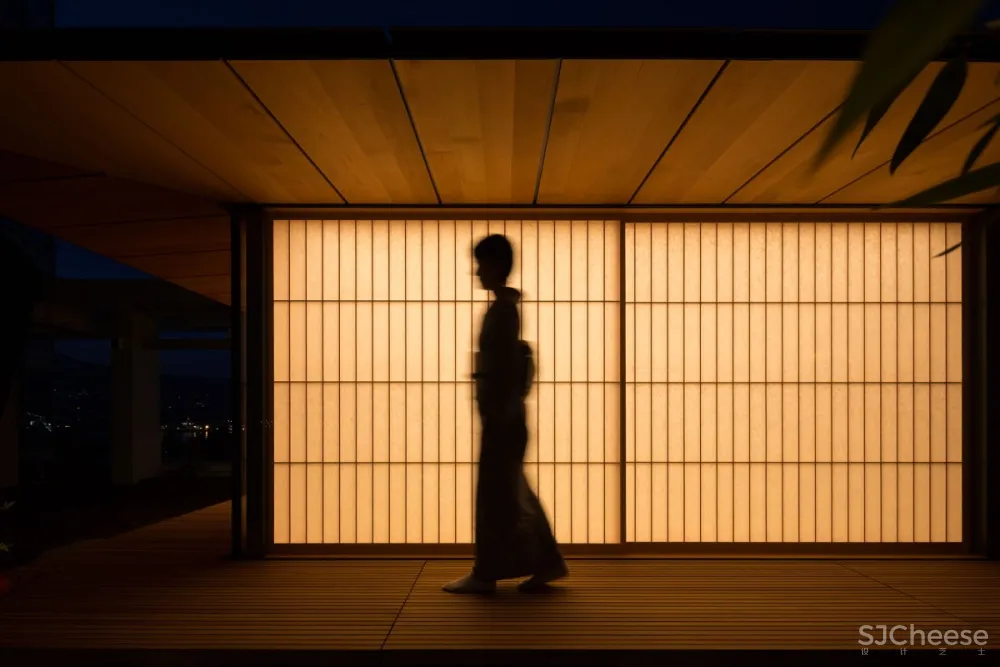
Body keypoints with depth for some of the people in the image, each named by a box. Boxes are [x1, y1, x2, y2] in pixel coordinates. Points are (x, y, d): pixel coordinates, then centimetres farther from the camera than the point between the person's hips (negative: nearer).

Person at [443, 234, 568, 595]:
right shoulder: (505, 306, 15)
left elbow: (505, 367, -19)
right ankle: (546, 563, 19)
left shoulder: (502, 308, -14)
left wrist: (498, 417, -19)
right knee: (512, 494, 13)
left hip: (502, 416, -10)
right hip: (505, 415, 10)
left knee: (494, 494, -1)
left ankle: (485, 574, 9)